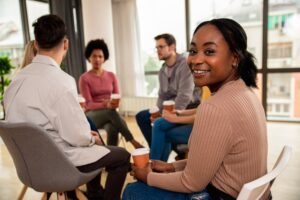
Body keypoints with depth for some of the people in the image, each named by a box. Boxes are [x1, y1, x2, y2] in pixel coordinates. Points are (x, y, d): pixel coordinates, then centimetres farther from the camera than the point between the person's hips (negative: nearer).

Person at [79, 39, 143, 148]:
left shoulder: (111, 76, 8)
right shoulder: (84, 78, -4)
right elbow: (88, 104, -11)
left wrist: (115, 103, -20)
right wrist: (105, 105, -30)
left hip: (110, 113, 3)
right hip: (92, 115, -2)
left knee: (112, 128, -34)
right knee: (111, 112, -36)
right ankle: (133, 142, -32)